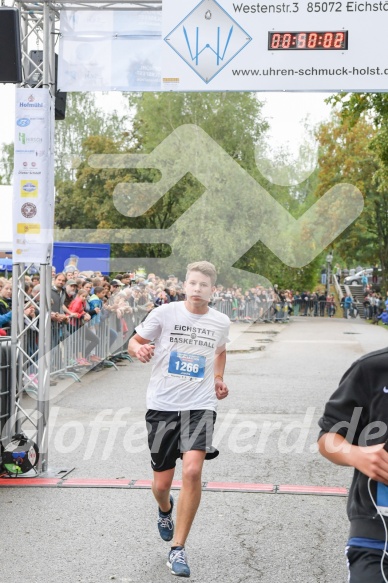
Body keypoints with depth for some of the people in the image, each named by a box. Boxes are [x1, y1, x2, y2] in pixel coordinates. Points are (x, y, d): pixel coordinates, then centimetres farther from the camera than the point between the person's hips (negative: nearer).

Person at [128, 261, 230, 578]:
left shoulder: (221, 322, 4)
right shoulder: (164, 313, -5)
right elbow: (134, 341, 3)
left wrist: (219, 379, 12)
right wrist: (140, 350, -20)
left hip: (200, 406, 1)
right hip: (163, 405, 0)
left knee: (193, 471, -21)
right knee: (161, 484, 6)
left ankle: (178, 549, -6)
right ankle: (166, 510, 47)